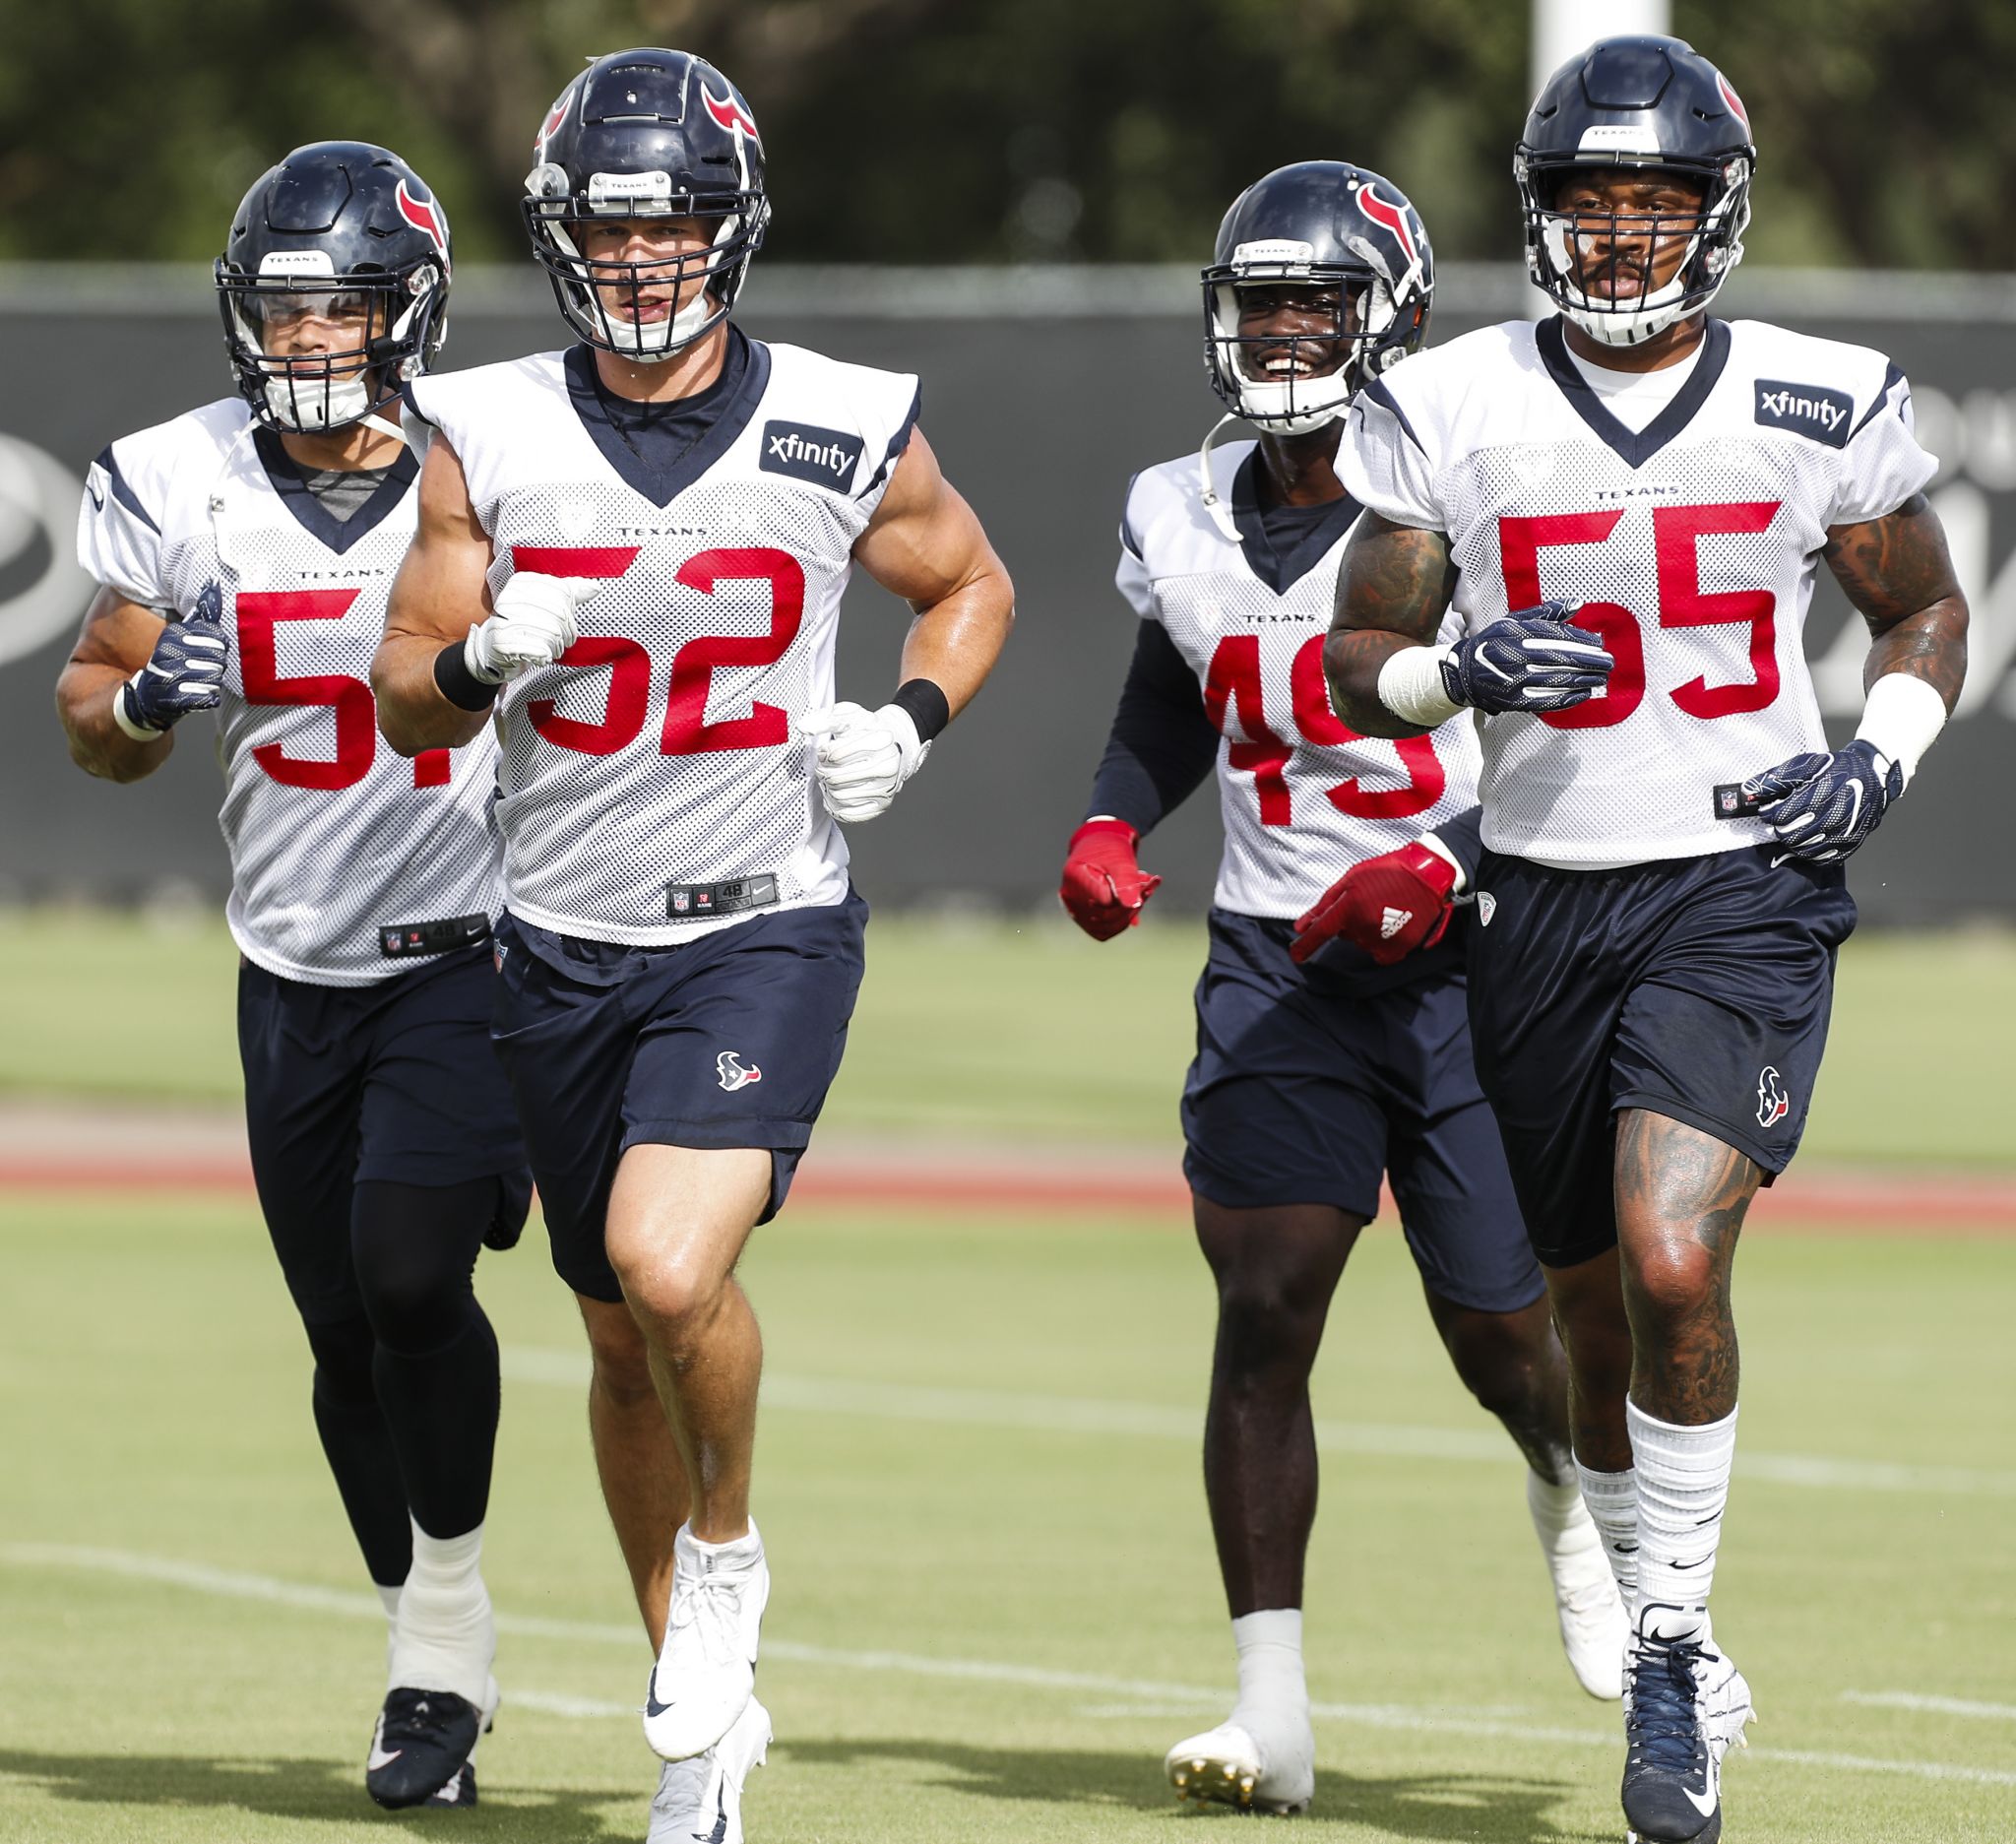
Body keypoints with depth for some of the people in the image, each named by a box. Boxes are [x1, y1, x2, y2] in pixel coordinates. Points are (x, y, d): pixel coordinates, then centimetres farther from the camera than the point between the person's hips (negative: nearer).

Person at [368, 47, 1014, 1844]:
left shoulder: (845, 433, -6)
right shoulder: (486, 435, -3)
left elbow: (970, 583, 13)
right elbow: (406, 701, 2)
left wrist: (910, 724, -5)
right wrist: (486, 659, -20)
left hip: (764, 927, -3)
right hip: (566, 940, 3)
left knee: (670, 1266, -25)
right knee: (626, 1347, 13)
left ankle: (725, 1547, 5)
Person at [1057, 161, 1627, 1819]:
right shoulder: (1185, 520, 5)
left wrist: (1445, 866, -24)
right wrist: (1110, 829, 4)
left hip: (1462, 960, -3)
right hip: (1279, 968, 3)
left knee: (1501, 1333, 4)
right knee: (1265, 1306, -11)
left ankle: (1575, 1493, 43)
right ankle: (1274, 1716, -9)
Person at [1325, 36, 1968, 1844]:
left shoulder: (1822, 410, -2)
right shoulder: (1453, 413, -2)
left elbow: (1926, 611, 13)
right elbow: (1360, 660, 4)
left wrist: (1879, 758, -6)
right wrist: (1460, 667, -17)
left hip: (1747, 896, -2)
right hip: (1546, 904, 2)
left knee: (1672, 1263, -22)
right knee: (1596, 1314, 12)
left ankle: (1674, 1641, -6)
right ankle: (1670, 1659, 32)